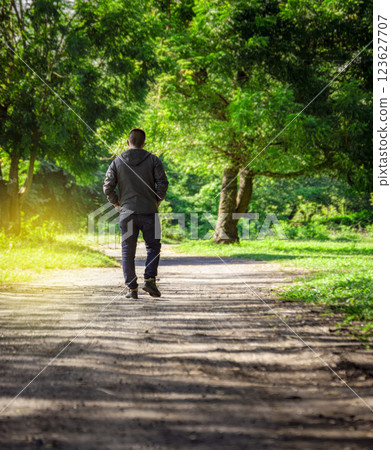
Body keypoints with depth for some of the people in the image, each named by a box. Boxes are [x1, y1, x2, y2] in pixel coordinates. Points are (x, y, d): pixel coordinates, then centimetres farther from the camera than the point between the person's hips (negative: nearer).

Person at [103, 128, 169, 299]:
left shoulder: (117, 162, 5)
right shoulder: (153, 160, 1)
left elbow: (108, 187, -2)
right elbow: (163, 183, -7)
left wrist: (117, 204, 10)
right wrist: (157, 201, 6)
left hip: (126, 213, 1)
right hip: (149, 212, -1)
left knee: (128, 252, 7)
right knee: (153, 246, 12)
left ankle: (132, 288, 6)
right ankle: (149, 279, -4)